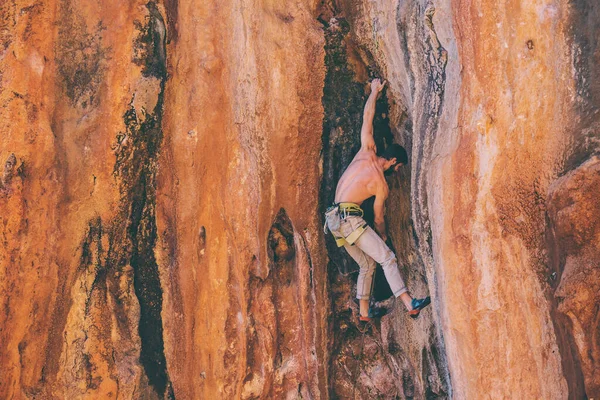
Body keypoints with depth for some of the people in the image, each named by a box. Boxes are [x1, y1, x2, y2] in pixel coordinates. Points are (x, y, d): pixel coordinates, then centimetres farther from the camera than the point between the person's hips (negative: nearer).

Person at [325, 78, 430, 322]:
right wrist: (383, 236, 26)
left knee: (367, 264, 14)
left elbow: (367, 117, 12)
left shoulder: (367, 153, 6)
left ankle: (364, 312, 14)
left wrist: (375, 91, 23)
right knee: (387, 258, -11)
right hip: (350, 218, -8)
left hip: (334, 220, 8)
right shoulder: (382, 186, -5)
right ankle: (410, 304, -22)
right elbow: (379, 218, 7)